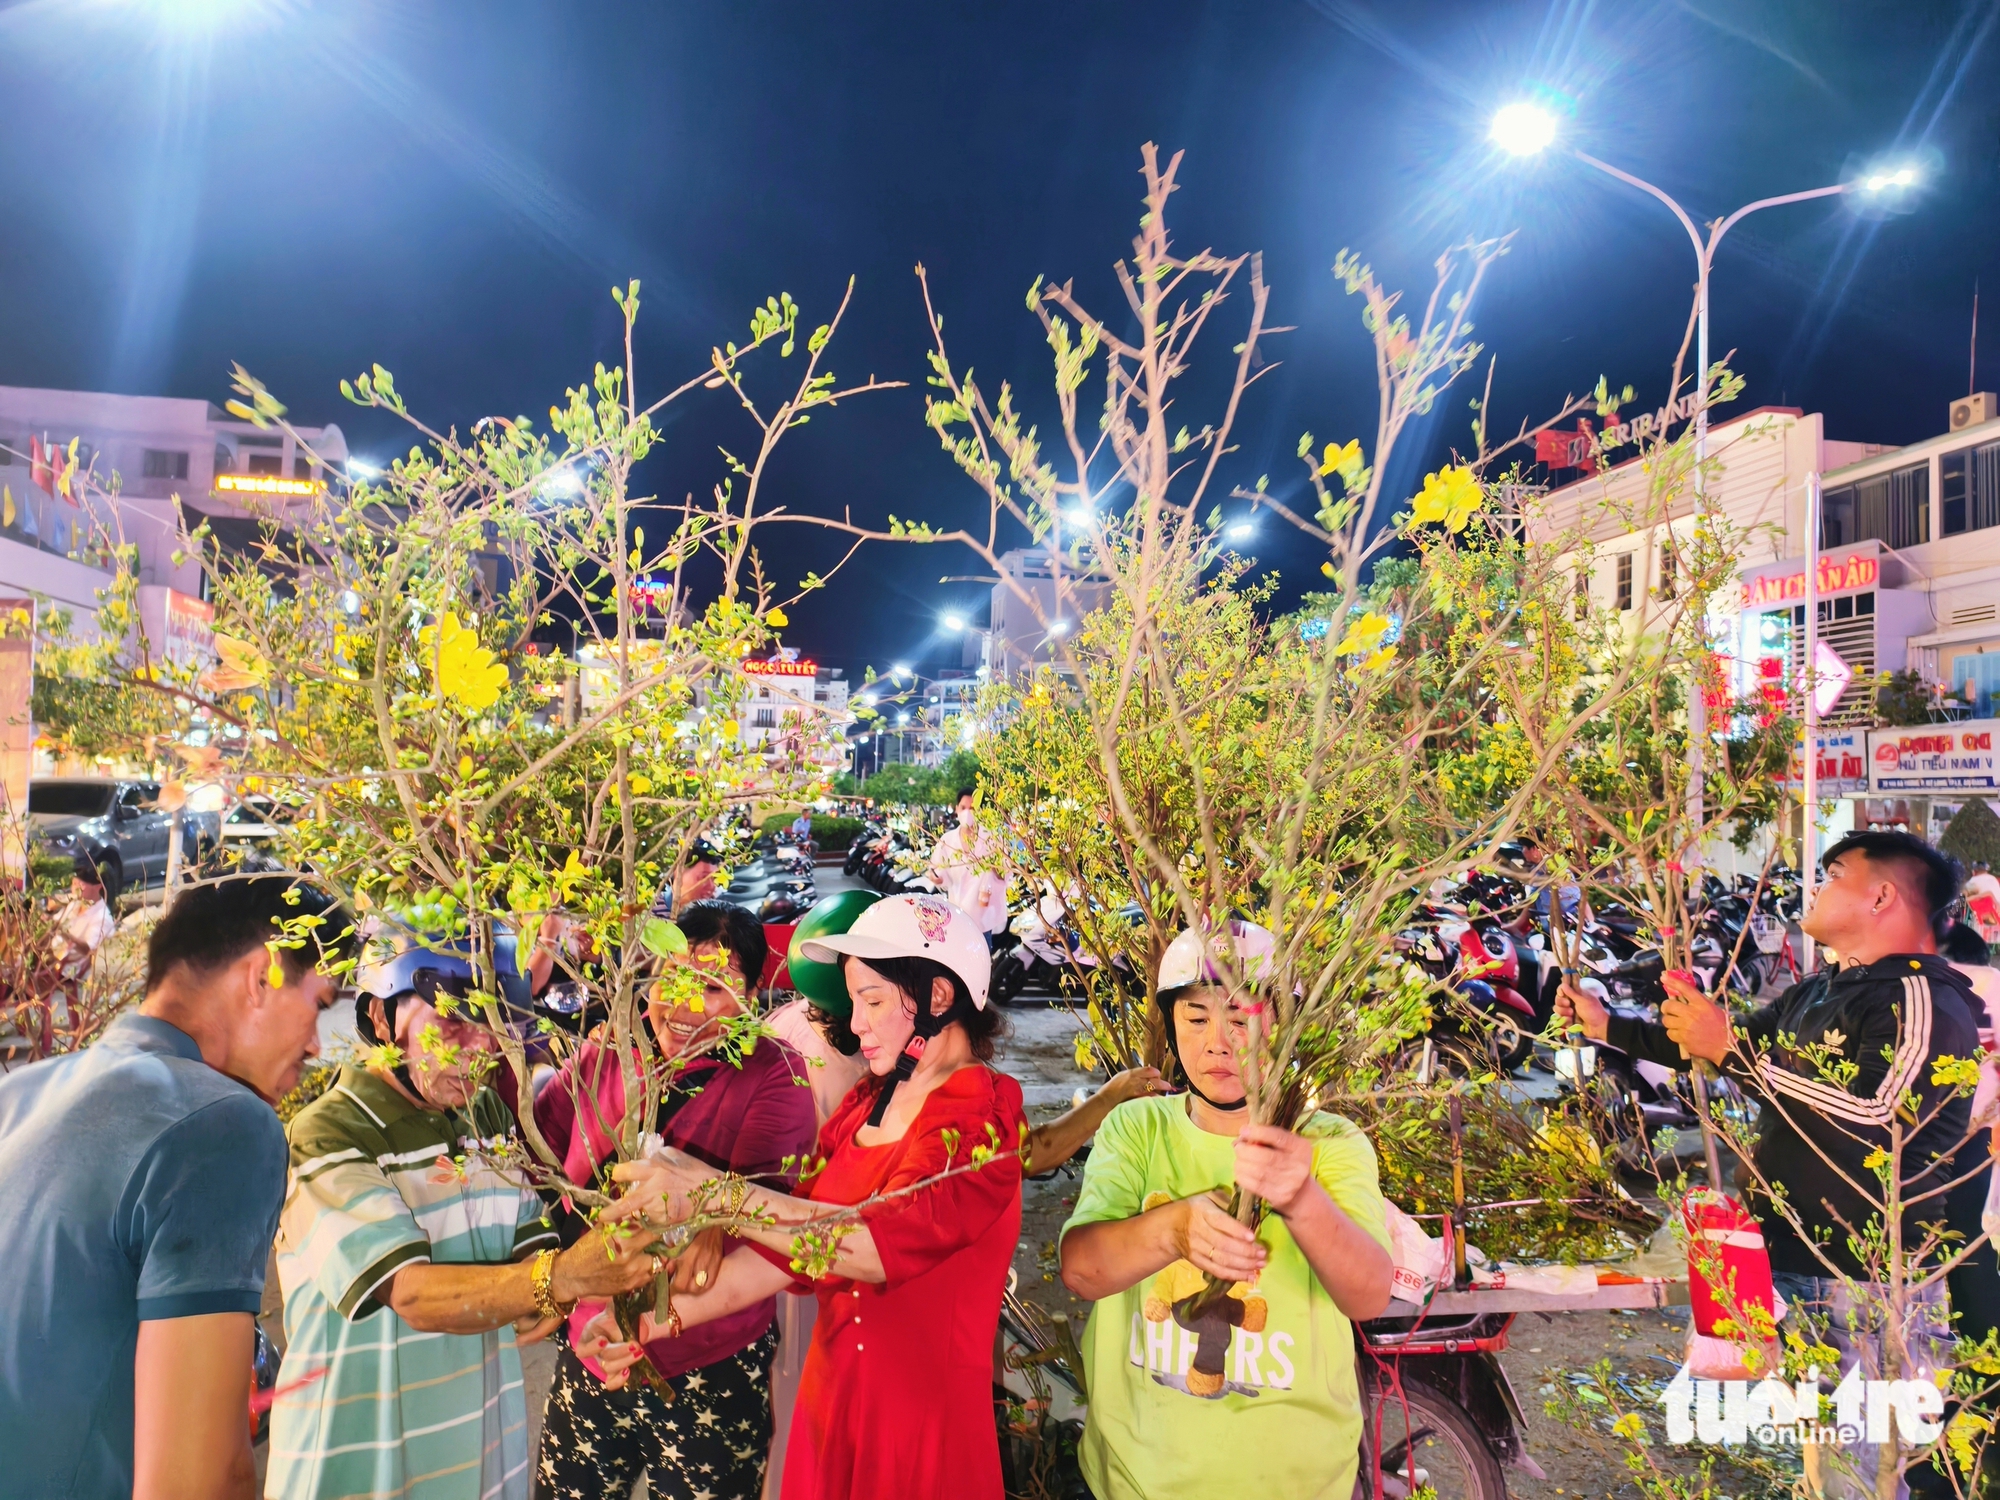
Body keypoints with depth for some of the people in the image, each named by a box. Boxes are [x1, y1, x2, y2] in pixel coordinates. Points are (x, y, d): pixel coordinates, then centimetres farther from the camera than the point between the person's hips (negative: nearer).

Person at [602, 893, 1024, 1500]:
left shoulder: (983, 1123, -15)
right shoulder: (866, 1104, 4)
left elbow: (885, 1244, -30)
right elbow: (791, 1238, 0)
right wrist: (664, 1315, -13)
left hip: (926, 1422, -5)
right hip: (829, 1400, 6)